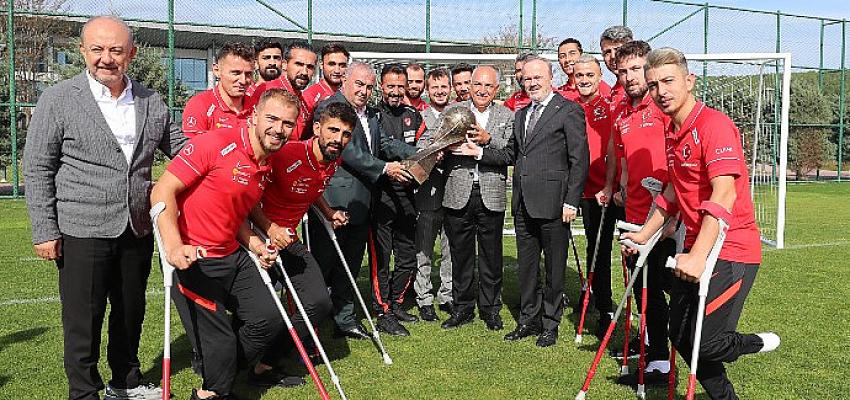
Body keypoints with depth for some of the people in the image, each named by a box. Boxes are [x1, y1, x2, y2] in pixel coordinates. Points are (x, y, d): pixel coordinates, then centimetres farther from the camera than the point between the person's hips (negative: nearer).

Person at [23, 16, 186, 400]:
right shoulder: (58, 99, -5)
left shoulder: (151, 102, 5)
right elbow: (37, 168, -4)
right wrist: (44, 231, -7)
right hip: (82, 232, -4)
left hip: (137, 230, 4)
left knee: (131, 311, 18)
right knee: (84, 318, 5)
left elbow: (182, 149, 17)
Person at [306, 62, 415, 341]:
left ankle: (344, 320, 28)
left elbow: (385, 142, 12)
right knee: (323, 264, 0)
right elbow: (347, 150, -17)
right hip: (332, 203, -8)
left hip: (360, 202, 8)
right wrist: (384, 169, -17)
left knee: (350, 266, 16)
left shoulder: (370, 114, 16)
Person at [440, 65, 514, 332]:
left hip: (491, 196, 0)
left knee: (491, 256, 7)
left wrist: (488, 139, -19)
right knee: (461, 254, 9)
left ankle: (490, 309, 21)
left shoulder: (506, 116, 8)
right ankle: (463, 308, 22)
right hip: (459, 194, 1)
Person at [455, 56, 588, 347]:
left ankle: (550, 324, 18)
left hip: (553, 203, -7)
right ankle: (528, 320, 27)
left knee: (554, 267, 5)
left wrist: (571, 202, -14)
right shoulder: (521, 114, 18)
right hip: (523, 203, 7)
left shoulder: (569, 111, -5)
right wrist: (480, 153, 5)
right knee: (526, 266, 14)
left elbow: (579, 160, -9)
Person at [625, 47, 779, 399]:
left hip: (729, 251, -9)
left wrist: (699, 256, -33)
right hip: (694, 250, 9)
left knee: (704, 343, -8)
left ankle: (759, 344, 23)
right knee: (681, 337, 13)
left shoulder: (714, 124, -17)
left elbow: (723, 196, -27)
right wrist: (645, 234, 22)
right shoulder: (671, 132, 10)